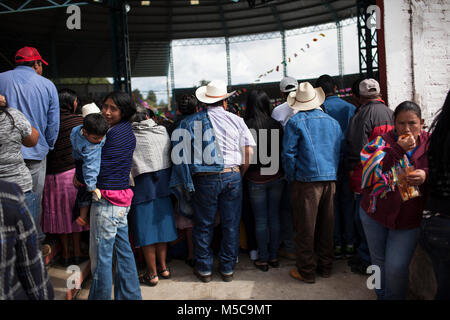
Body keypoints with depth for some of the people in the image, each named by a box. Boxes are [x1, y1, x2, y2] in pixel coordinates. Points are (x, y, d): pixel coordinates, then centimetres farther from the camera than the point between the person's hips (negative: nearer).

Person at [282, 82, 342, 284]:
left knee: (305, 227, 3)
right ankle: (325, 267, 25)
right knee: (326, 225, 14)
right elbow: (340, 151, 15)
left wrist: (292, 179, 4)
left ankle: (306, 272, 11)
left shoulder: (295, 123, -5)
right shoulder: (333, 122, 11)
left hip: (307, 180, -5)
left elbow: (288, 154, -7)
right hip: (330, 179, 5)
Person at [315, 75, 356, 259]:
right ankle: (349, 244, 17)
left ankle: (336, 244, 13)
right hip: (348, 162, 3)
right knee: (348, 202, 11)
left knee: (332, 203, 7)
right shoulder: (351, 108, 3)